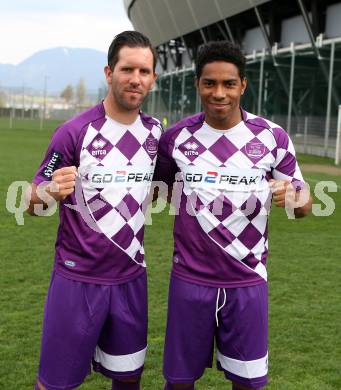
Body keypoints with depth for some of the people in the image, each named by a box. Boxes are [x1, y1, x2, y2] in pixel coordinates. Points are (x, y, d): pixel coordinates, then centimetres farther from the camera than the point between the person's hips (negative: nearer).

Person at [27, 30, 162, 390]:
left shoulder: (155, 132, 3)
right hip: (78, 278, -4)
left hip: (131, 278, 5)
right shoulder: (74, 132, -13)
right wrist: (50, 192, -28)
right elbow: (33, 205, -7)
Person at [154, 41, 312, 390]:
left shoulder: (272, 137, -4)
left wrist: (292, 198, -20)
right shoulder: (176, 137, -2)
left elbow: (304, 200, 2)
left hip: (247, 283, 0)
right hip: (189, 280, 1)